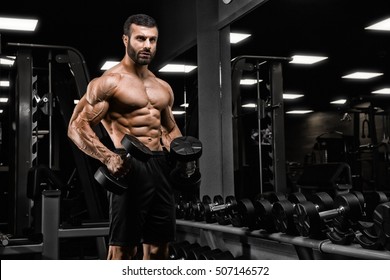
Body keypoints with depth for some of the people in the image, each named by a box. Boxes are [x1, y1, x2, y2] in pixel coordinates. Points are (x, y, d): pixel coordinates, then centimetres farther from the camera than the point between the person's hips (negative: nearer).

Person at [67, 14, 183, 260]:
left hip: (161, 167, 7)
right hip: (130, 167, -7)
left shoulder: (163, 88, 17)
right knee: (123, 248, -5)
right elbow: (77, 126, -9)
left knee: (159, 247, 11)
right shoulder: (109, 82, -4)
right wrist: (108, 158, -25)